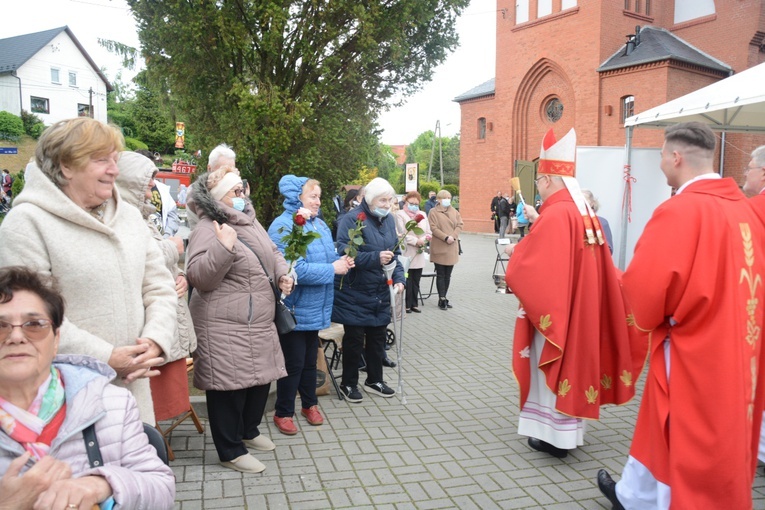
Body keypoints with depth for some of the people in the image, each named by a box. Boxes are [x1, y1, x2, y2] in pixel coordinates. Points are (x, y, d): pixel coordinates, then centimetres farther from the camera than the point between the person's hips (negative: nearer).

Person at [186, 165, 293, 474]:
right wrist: (223, 248, -35)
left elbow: (273, 253, 24)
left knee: (261, 378, 18)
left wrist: (283, 274, 5)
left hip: (259, 322, 9)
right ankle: (230, 451, 18)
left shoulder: (250, 221, 12)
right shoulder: (207, 231, -15)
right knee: (230, 385, 1)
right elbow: (199, 277, -22)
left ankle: (249, 431, 41)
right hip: (225, 327, -9)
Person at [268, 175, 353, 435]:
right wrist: (333, 269, -21)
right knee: (294, 362, 3)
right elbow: (295, 270, -28)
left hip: (315, 307, 8)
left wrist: (341, 261, -6)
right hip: (294, 308, -7)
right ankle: (283, 413, 22)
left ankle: (309, 403, 37)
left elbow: (328, 257, 17)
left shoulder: (319, 224, 7)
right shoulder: (283, 226, -19)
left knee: (310, 358, 20)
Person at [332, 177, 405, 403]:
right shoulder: (352, 219, -16)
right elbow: (344, 253, -25)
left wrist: (398, 278, -2)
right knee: (354, 338, 5)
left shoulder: (389, 219, 7)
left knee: (377, 336, 16)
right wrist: (375, 258, -31)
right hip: (354, 292, -6)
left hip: (380, 292, 7)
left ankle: (374, 380, 33)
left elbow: (395, 253, 12)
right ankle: (349, 383, 24)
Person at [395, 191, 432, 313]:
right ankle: (407, 305, 6)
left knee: (416, 280, 8)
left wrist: (423, 240, -7)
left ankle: (414, 304, 16)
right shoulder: (400, 214, -2)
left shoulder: (422, 215, 14)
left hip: (419, 254, 5)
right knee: (407, 281, -3)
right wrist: (416, 241, -13)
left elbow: (428, 233, 13)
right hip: (406, 253, -5)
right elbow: (401, 234, -11)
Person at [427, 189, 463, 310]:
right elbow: (433, 228, -12)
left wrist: (453, 236, -12)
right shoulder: (433, 212, -2)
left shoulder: (454, 212, 13)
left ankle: (444, 297, 18)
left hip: (452, 247, 5)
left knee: (448, 275, 9)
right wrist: (446, 237, -20)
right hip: (439, 248, -5)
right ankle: (442, 299, 4)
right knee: (440, 275, 0)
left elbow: (460, 225, 5)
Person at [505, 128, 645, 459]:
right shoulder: (585, 212, 8)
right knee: (572, 361, 18)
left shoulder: (555, 214, -21)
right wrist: (538, 221, 18)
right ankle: (569, 428, 30)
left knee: (553, 365, 3)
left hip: (554, 307, -9)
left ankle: (555, 435, 13)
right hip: (579, 306, 9)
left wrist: (514, 252, -1)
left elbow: (531, 262, -22)